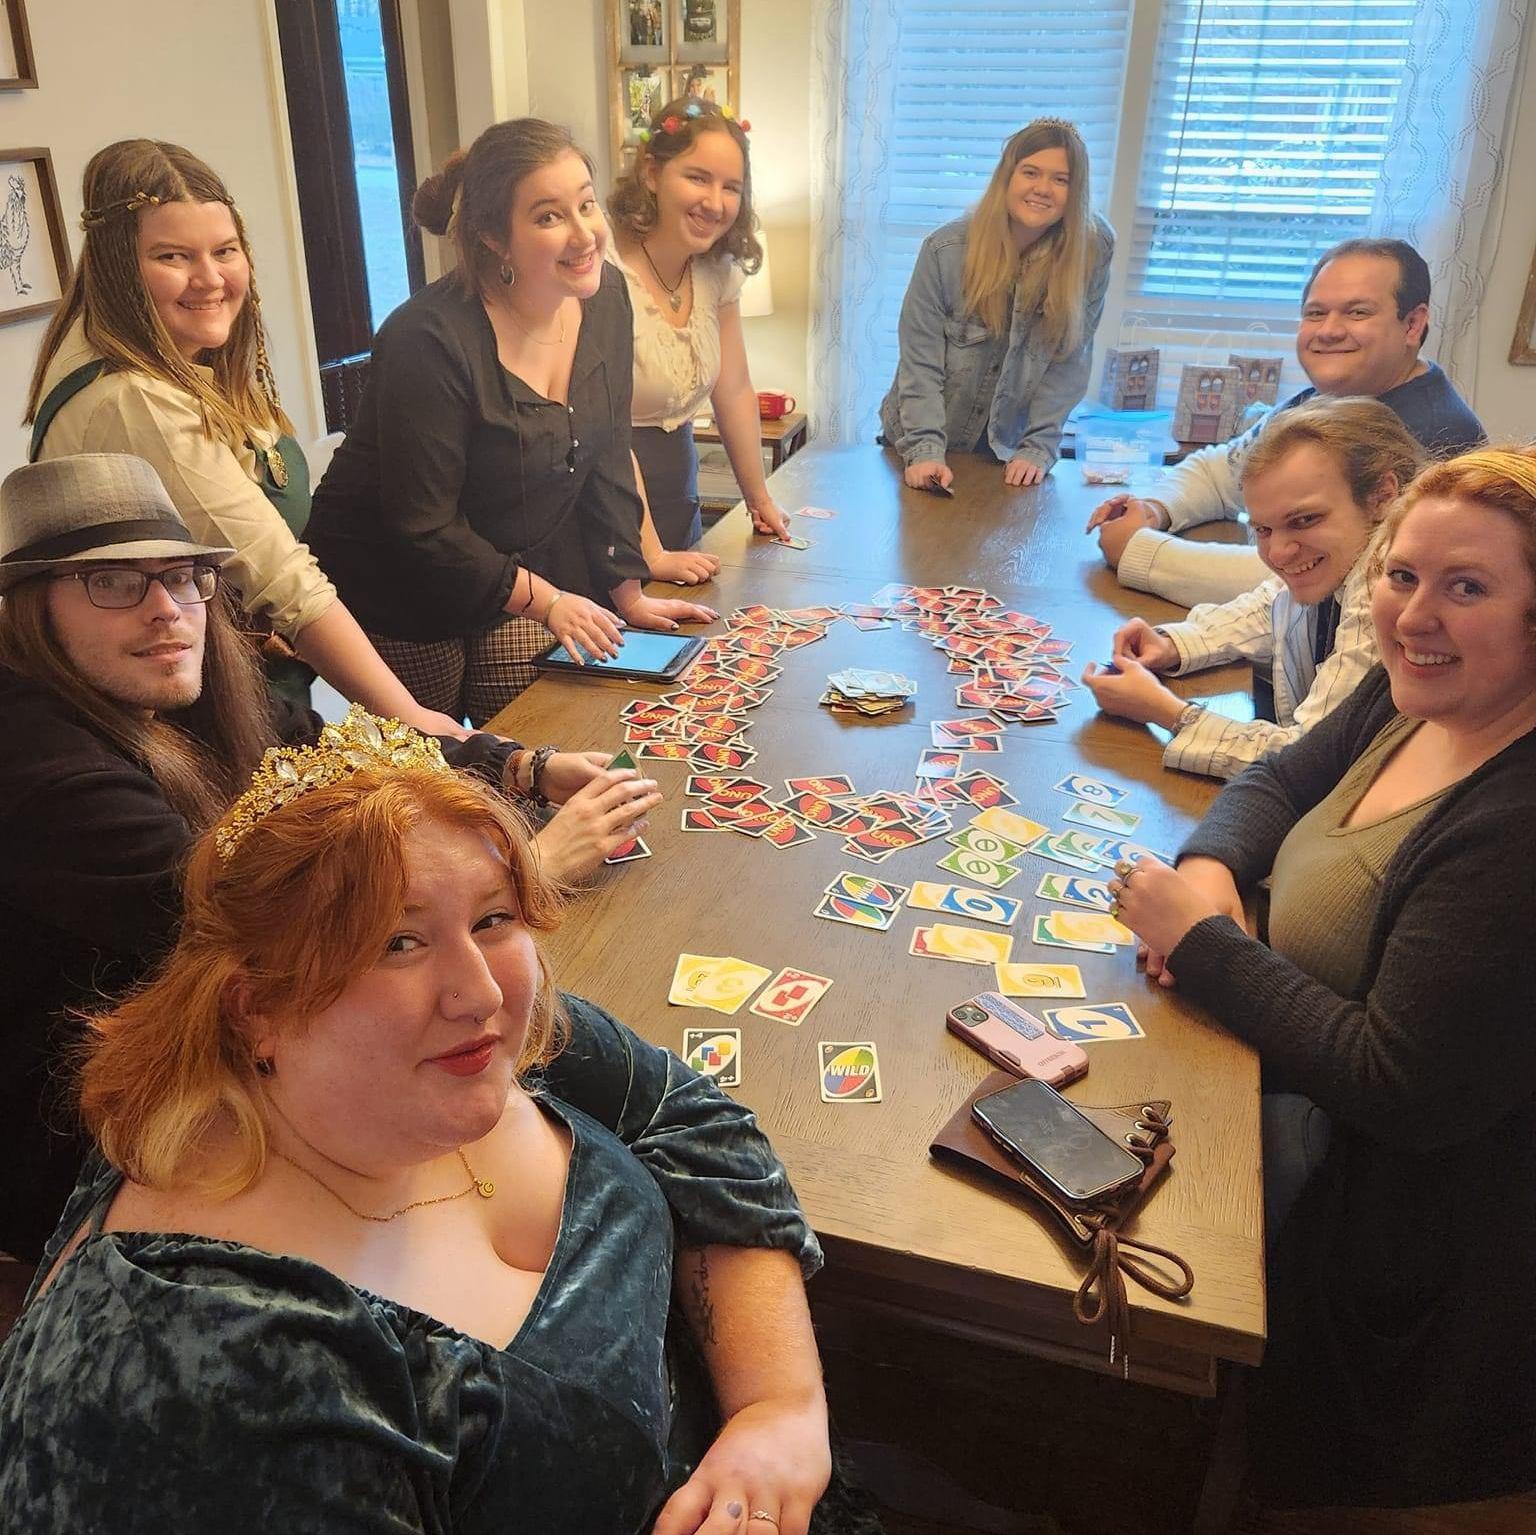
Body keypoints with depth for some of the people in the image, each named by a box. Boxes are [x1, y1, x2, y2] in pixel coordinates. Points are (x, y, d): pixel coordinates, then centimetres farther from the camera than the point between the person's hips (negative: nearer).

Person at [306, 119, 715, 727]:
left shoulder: (604, 298, -7)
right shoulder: (429, 341, -27)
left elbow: (606, 459, 1)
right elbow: (422, 527, -23)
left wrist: (628, 594, 1)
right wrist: (542, 600, -23)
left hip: (526, 568, 6)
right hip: (398, 590, -5)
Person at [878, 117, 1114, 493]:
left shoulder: (1093, 250, -12)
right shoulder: (946, 249, -16)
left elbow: (1069, 362, -10)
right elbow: (920, 364, -15)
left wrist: (1038, 449, -17)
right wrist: (925, 451, -24)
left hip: (1009, 451, 1)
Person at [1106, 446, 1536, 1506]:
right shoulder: (1411, 697, -3)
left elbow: (1405, 1092, -31)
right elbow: (1282, 780, 14)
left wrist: (1201, 945, -22)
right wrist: (1209, 868, -8)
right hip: (1316, 1091, 9)